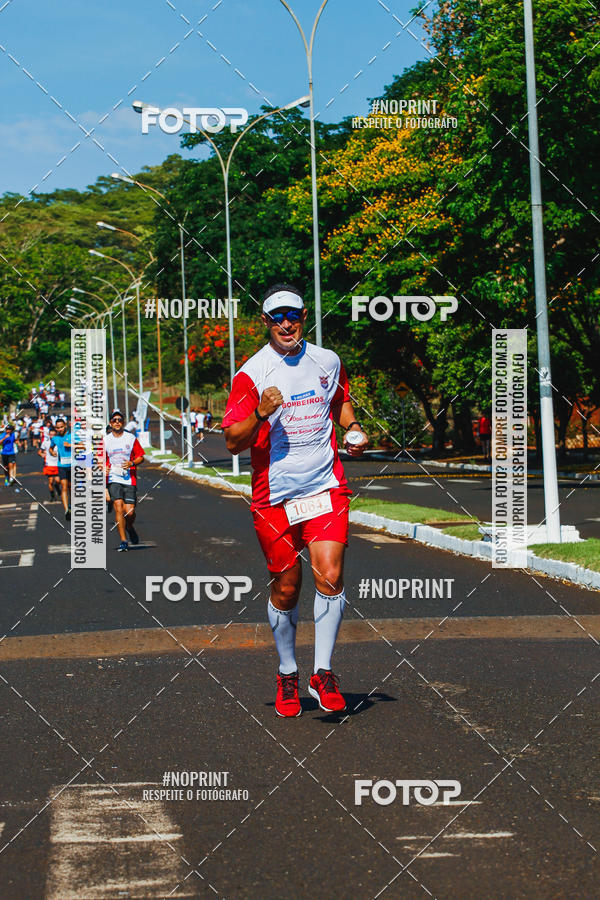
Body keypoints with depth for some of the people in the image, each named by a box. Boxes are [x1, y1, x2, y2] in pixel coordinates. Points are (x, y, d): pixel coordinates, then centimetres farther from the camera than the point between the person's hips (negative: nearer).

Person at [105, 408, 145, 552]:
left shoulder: (131, 438, 2)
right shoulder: (105, 440, 6)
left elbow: (140, 456, 7)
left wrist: (132, 463, -13)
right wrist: (104, 468, -6)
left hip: (130, 479, 0)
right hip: (113, 479, 0)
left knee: (129, 511, -4)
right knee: (118, 507, -15)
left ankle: (129, 527, 32)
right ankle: (123, 541, -10)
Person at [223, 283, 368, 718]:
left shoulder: (328, 362, 7)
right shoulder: (252, 373, -5)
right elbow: (233, 442, -8)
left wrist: (352, 428, 8)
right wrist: (260, 414, -25)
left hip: (325, 487, 2)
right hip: (274, 496, -2)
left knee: (330, 576, -14)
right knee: (285, 588, 6)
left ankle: (323, 673, -2)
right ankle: (287, 675, 26)